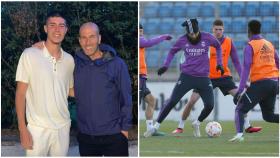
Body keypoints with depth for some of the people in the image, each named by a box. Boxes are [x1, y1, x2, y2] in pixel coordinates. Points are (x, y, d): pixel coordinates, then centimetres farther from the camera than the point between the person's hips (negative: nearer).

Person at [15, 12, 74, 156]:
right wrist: (22, 129, -10)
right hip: (38, 128, -4)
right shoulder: (29, 55, -6)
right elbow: (20, 93, -5)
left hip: (63, 127, 4)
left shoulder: (69, 60, 8)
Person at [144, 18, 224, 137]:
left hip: (203, 78, 1)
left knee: (210, 105, -6)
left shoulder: (207, 38, -6)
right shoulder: (182, 40, -6)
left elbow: (218, 46, 14)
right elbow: (172, 51, 13)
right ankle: (155, 127, -2)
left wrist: (219, 63, 8)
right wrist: (166, 65, 1)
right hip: (187, 76, -1)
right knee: (172, 101, -10)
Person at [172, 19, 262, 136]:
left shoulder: (229, 42, -4)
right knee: (191, 101, -7)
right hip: (207, 77, -1)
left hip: (224, 76, 1)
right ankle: (180, 127, 9)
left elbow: (236, 62, 0)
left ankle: (247, 126, -3)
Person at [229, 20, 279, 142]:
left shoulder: (250, 46, -3)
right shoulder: (269, 45, 15)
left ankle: (239, 134, -21)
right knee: (268, 115, 17)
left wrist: (240, 90, -14)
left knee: (240, 109, 3)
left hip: (259, 82, -6)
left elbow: (246, 68, -12)